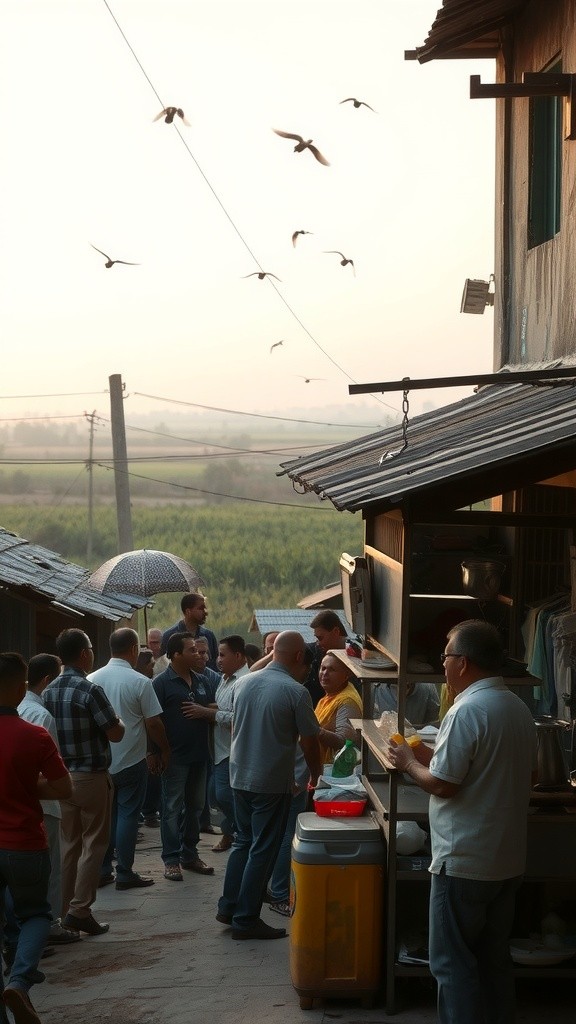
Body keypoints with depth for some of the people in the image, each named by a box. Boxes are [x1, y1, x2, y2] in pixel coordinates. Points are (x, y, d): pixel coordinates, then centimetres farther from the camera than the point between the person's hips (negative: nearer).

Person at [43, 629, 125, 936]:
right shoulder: (90, 691, -18)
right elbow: (115, 734, -14)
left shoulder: (49, 692, 3)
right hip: (92, 777, -6)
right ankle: (80, 911, -4)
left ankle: (66, 910, 17)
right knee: (94, 843, 1)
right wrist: (119, 720, 6)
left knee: (69, 843, 14)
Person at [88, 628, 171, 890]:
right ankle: (124, 873, 5)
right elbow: (153, 723, -10)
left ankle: (102, 870, 15)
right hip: (131, 760, -4)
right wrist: (164, 750, 6)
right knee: (128, 815, 3)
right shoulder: (139, 682, -13)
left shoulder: (92, 679, 0)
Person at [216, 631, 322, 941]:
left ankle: (228, 907, 24)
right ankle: (246, 919, 6)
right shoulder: (296, 692, -15)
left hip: (240, 776, 6)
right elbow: (309, 743, -8)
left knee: (243, 841, 20)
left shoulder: (244, 683, 3)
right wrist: (316, 777, 9)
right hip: (273, 782, -6)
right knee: (262, 851, 2)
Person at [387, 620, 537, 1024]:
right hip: (508, 858, 8)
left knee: (453, 962, 1)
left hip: (464, 861, -8)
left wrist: (410, 762, 1)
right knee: (495, 957, 16)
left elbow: (442, 784, -20)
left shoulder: (467, 711, -19)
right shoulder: (519, 708, 7)